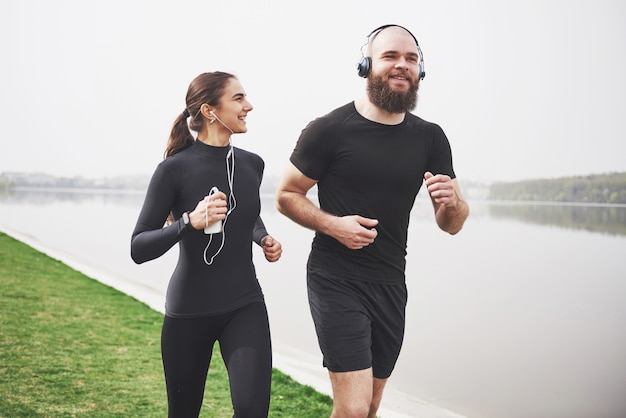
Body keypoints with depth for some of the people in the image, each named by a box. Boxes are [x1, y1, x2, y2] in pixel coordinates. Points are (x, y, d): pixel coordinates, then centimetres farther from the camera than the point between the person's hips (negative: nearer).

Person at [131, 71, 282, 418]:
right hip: (188, 311, -3)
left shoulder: (251, 164, 3)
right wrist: (189, 222, -27)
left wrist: (264, 239, 3)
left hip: (245, 305, 3)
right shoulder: (174, 169, -11)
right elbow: (138, 249, -13)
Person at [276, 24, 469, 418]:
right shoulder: (330, 130, -9)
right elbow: (286, 196, -1)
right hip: (336, 281, -5)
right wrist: (332, 224, -18)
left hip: (391, 284, 5)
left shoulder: (430, 138, 5)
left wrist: (451, 201, -17)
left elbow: (453, 224, 7)